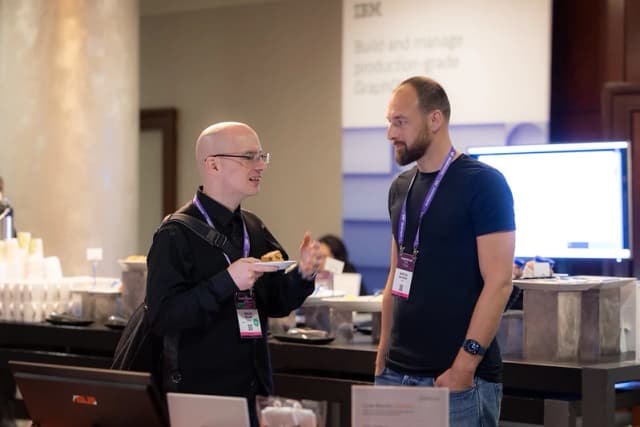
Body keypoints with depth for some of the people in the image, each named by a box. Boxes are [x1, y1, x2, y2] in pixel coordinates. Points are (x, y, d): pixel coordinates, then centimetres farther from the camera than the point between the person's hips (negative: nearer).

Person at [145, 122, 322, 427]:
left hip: (255, 390, 6)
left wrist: (303, 274, -6)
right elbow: (161, 318, -20)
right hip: (199, 396, -6)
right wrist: (227, 281, -27)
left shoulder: (253, 228, 7)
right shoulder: (176, 235, -13)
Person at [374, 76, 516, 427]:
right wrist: (382, 358, 11)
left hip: (459, 377, -6)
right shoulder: (401, 187, 12)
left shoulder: (483, 183, -9)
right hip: (397, 372, 6)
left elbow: (498, 282, -14)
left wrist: (465, 365, -18)